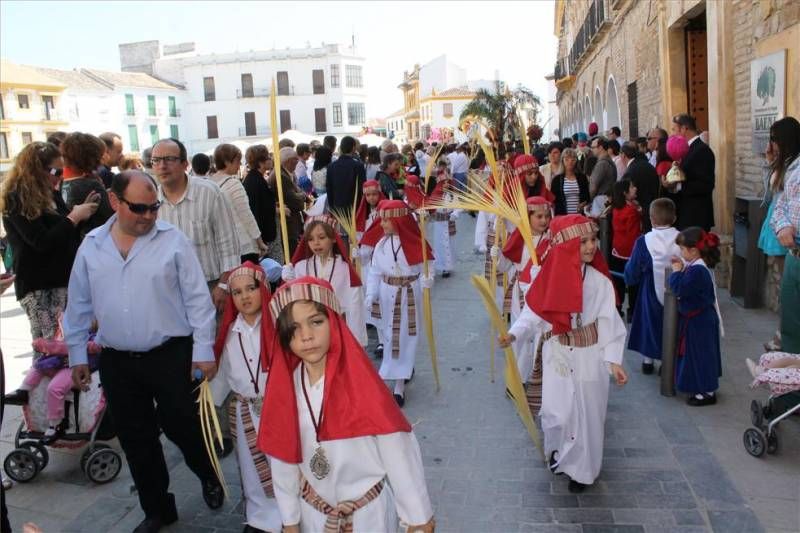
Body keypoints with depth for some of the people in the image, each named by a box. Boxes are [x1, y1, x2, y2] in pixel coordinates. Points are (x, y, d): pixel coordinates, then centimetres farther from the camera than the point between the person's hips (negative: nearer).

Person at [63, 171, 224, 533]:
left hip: (171, 356, -3)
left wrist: (203, 350, -8)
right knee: (137, 442, 13)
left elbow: (197, 299, -6)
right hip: (116, 362, 4)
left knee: (183, 428, 3)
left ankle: (210, 478, 34)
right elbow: (78, 306, 11)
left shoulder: (173, 240, -7)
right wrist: (77, 355, 11)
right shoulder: (91, 246, 3)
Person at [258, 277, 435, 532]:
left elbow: (399, 453, -17)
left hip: (370, 511, -3)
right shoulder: (283, 387, -13)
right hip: (313, 512, 3)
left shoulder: (361, 383, -24)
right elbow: (283, 458, -1)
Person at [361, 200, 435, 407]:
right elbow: (375, 272, 1)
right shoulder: (381, 243, -3)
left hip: (410, 294, -4)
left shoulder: (414, 242, -12)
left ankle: (399, 385, 6)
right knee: (391, 335, 14)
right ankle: (406, 370, 40)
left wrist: (427, 280, -28)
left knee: (405, 336, 0)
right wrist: (370, 295, -8)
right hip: (388, 294, 4)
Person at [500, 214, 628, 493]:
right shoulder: (552, 276, -10)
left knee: (586, 415, 10)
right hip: (557, 354, 2)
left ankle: (581, 470, 29)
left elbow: (609, 322, -13)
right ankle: (559, 453, 38)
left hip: (589, 356, -1)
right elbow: (534, 310, -3)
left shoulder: (599, 281, -15)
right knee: (555, 412, 7)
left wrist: (613, 360, -19)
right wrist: (514, 332, -16)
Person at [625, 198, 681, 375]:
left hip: (651, 293, -1)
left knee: (649, 322, 18)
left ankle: (647, 360, 26)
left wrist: (630, 279, 11)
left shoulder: (644, 241, -18)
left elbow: (632, 271, -9)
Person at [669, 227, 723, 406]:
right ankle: (704, 387, 32)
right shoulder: (697, 266, 5)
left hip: (699, 322, -10)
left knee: (700, 354, 1)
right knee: (699, 354, 19)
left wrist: (676, 271, -14)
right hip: (699, 319, 10)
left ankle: (707, 392, 13)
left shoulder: (697, 270, -26)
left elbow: (679, 289, -27)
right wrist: (681, 267, 1)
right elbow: (685, 286, 11)